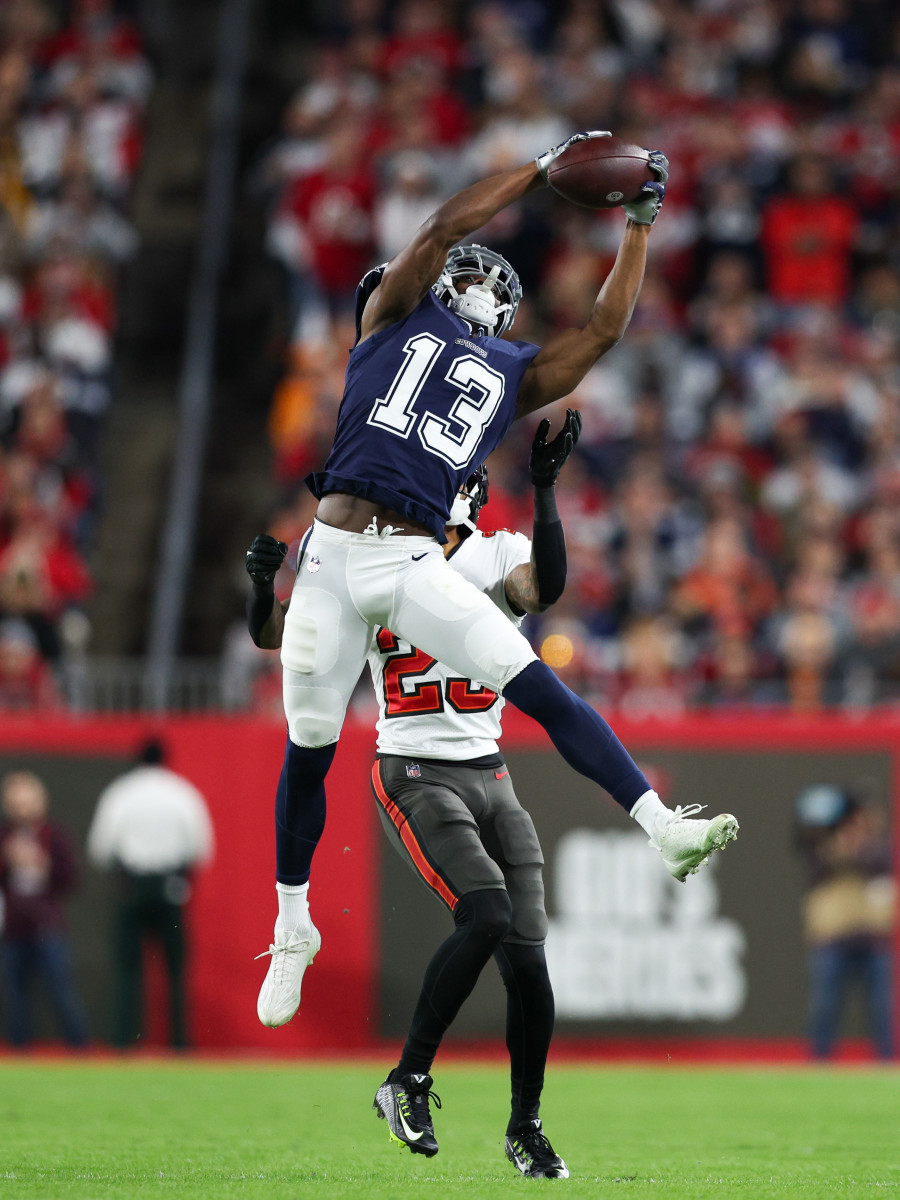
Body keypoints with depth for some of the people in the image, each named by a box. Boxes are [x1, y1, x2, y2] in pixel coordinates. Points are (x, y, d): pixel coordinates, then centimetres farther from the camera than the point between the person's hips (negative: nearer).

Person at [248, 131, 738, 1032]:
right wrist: (547, 168, 7)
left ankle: (665, 831, -21)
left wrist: (640, 223, 19)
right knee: (309, 748, 5)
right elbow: (448, 223, 2)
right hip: (333, 552, -1)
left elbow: (607, 326, 17)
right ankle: (292, 930, 21)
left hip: (414, 565, 1)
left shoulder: (516, 374, 19)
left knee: (540, 690, -14)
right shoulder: (399, 315, 12)